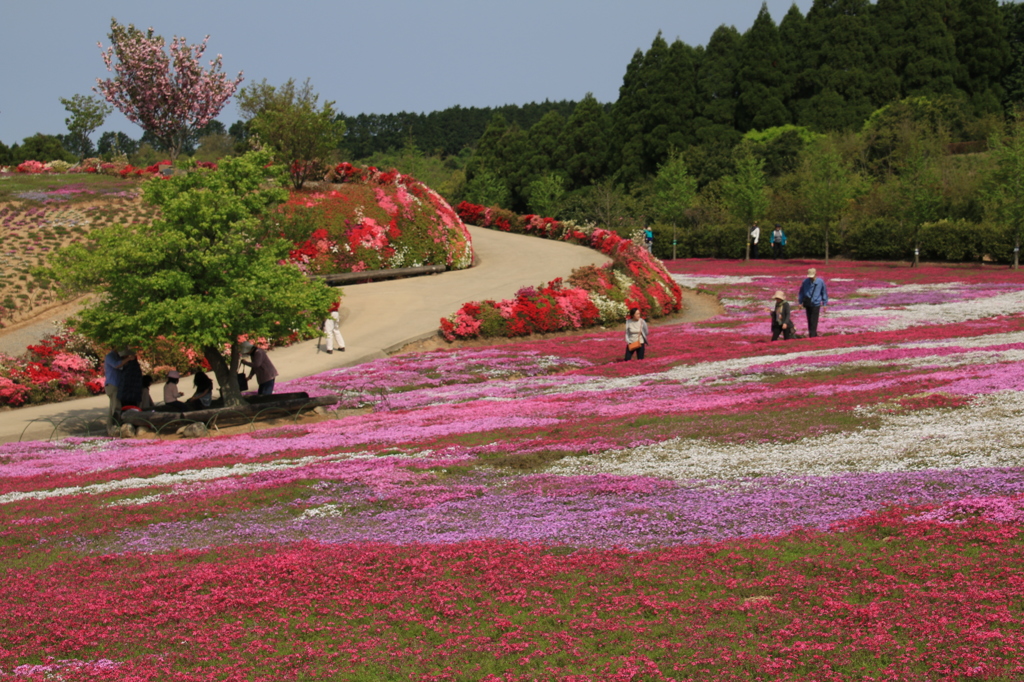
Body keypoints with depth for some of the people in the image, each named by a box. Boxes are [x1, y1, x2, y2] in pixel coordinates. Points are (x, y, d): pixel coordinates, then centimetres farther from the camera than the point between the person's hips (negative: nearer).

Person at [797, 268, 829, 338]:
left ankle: (812, 335, -6)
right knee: (809, 320, 10)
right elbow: (801, 292, 12)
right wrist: (800, 302, 13)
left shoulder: (820, 282, -4)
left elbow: (824, 293, 7)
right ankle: (812, 334, 23)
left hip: (816, 304, -3)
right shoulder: (805, 282, 1)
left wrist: (824, 303, 9)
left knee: (813, 321, -8)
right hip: (807, 303, 3)